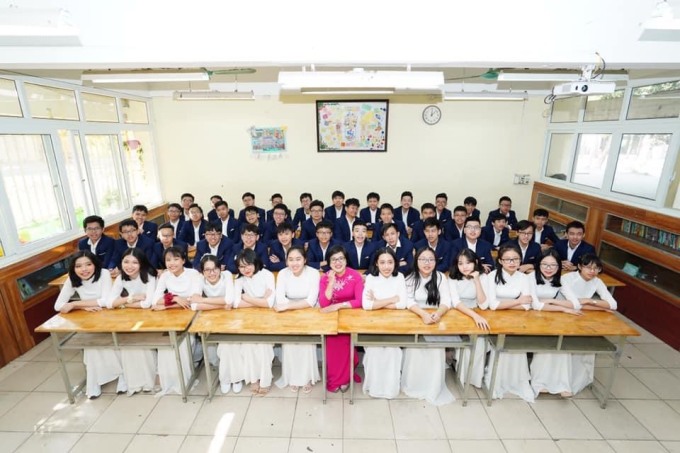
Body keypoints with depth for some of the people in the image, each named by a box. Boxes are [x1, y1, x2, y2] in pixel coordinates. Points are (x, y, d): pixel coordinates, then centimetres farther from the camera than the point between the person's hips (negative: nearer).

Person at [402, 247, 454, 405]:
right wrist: (424, 314, -35)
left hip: (435, 319, 1)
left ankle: (433, 388, 0)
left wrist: (438, 314, -34)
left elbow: (446, 301, -11)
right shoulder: (410, 278, -6)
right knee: (415, 347, -23)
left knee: (436, 347, -22)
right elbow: (409, 302, -16)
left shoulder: (440, 277, -2)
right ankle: (414, 384, 1)